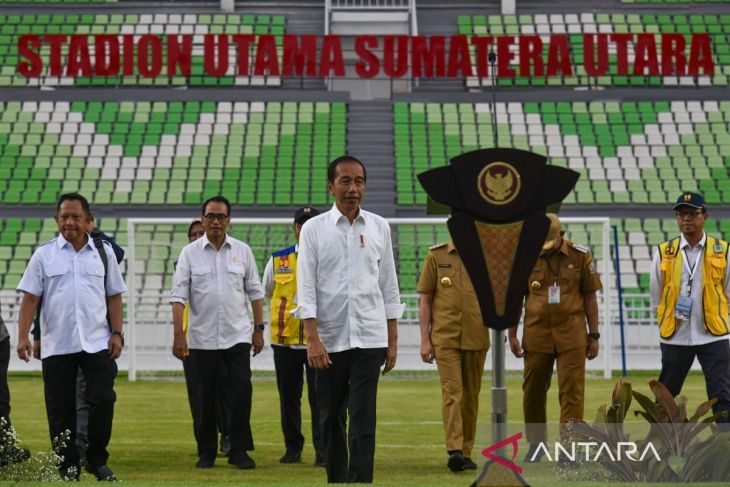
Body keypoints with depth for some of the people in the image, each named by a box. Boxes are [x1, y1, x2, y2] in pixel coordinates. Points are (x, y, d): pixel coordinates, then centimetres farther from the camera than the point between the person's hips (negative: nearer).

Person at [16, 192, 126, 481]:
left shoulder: (104, 252, 8)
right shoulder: (44, 255, 4)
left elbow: (114, 296, 10)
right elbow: (30, 298, 1)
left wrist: (117, 333, 1)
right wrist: (23, 337, -8)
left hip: (98, 343, 0)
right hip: (56, 346, 0)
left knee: (103, 401, -7)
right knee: (60, 409, 2)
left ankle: (97, 460, 9)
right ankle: (68, 466, 11)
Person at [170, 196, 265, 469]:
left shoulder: (242, 251, 5)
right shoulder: (190, 253, 0)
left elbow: (255, 292, 10)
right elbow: (179, 296, -4)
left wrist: (259, 328, 5)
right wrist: (178, 335, -11)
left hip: (237, 336, 1)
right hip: (201, 338, 0)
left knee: (242, 390, -9)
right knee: (204, 398, 4)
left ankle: (239, 450, 0)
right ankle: (206, 452, 15)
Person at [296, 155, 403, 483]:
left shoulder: (378, 227, 6)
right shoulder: (314, 229, 0)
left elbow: (389, 287, 9)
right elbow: (306, 288, -3)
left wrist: (393, 341, 6)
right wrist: (313, 340, -12)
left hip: (369, 339, 0)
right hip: (329, 340, 0)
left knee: (363, 420, -6)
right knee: (330, 419, 8)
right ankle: (336, 479, 21)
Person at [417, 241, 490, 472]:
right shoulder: (436, 256, 4)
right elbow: (425, 301, 5)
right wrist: (425, 340, 0)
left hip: (476, 339, 2)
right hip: (445, 338, -2)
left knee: (471, 395, 7)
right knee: (452, 392, -13)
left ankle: (466, 452, 15)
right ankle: (454, 450, -21)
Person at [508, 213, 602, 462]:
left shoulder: (580, 256, 1)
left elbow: (590, 298, 5)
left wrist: (594, 335, 3)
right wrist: (512, 335, 5)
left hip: (571, 335, -1)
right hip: (537, 335, 2)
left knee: (572, 390, -6)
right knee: (533, 391, 8)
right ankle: (536, 442, 25)